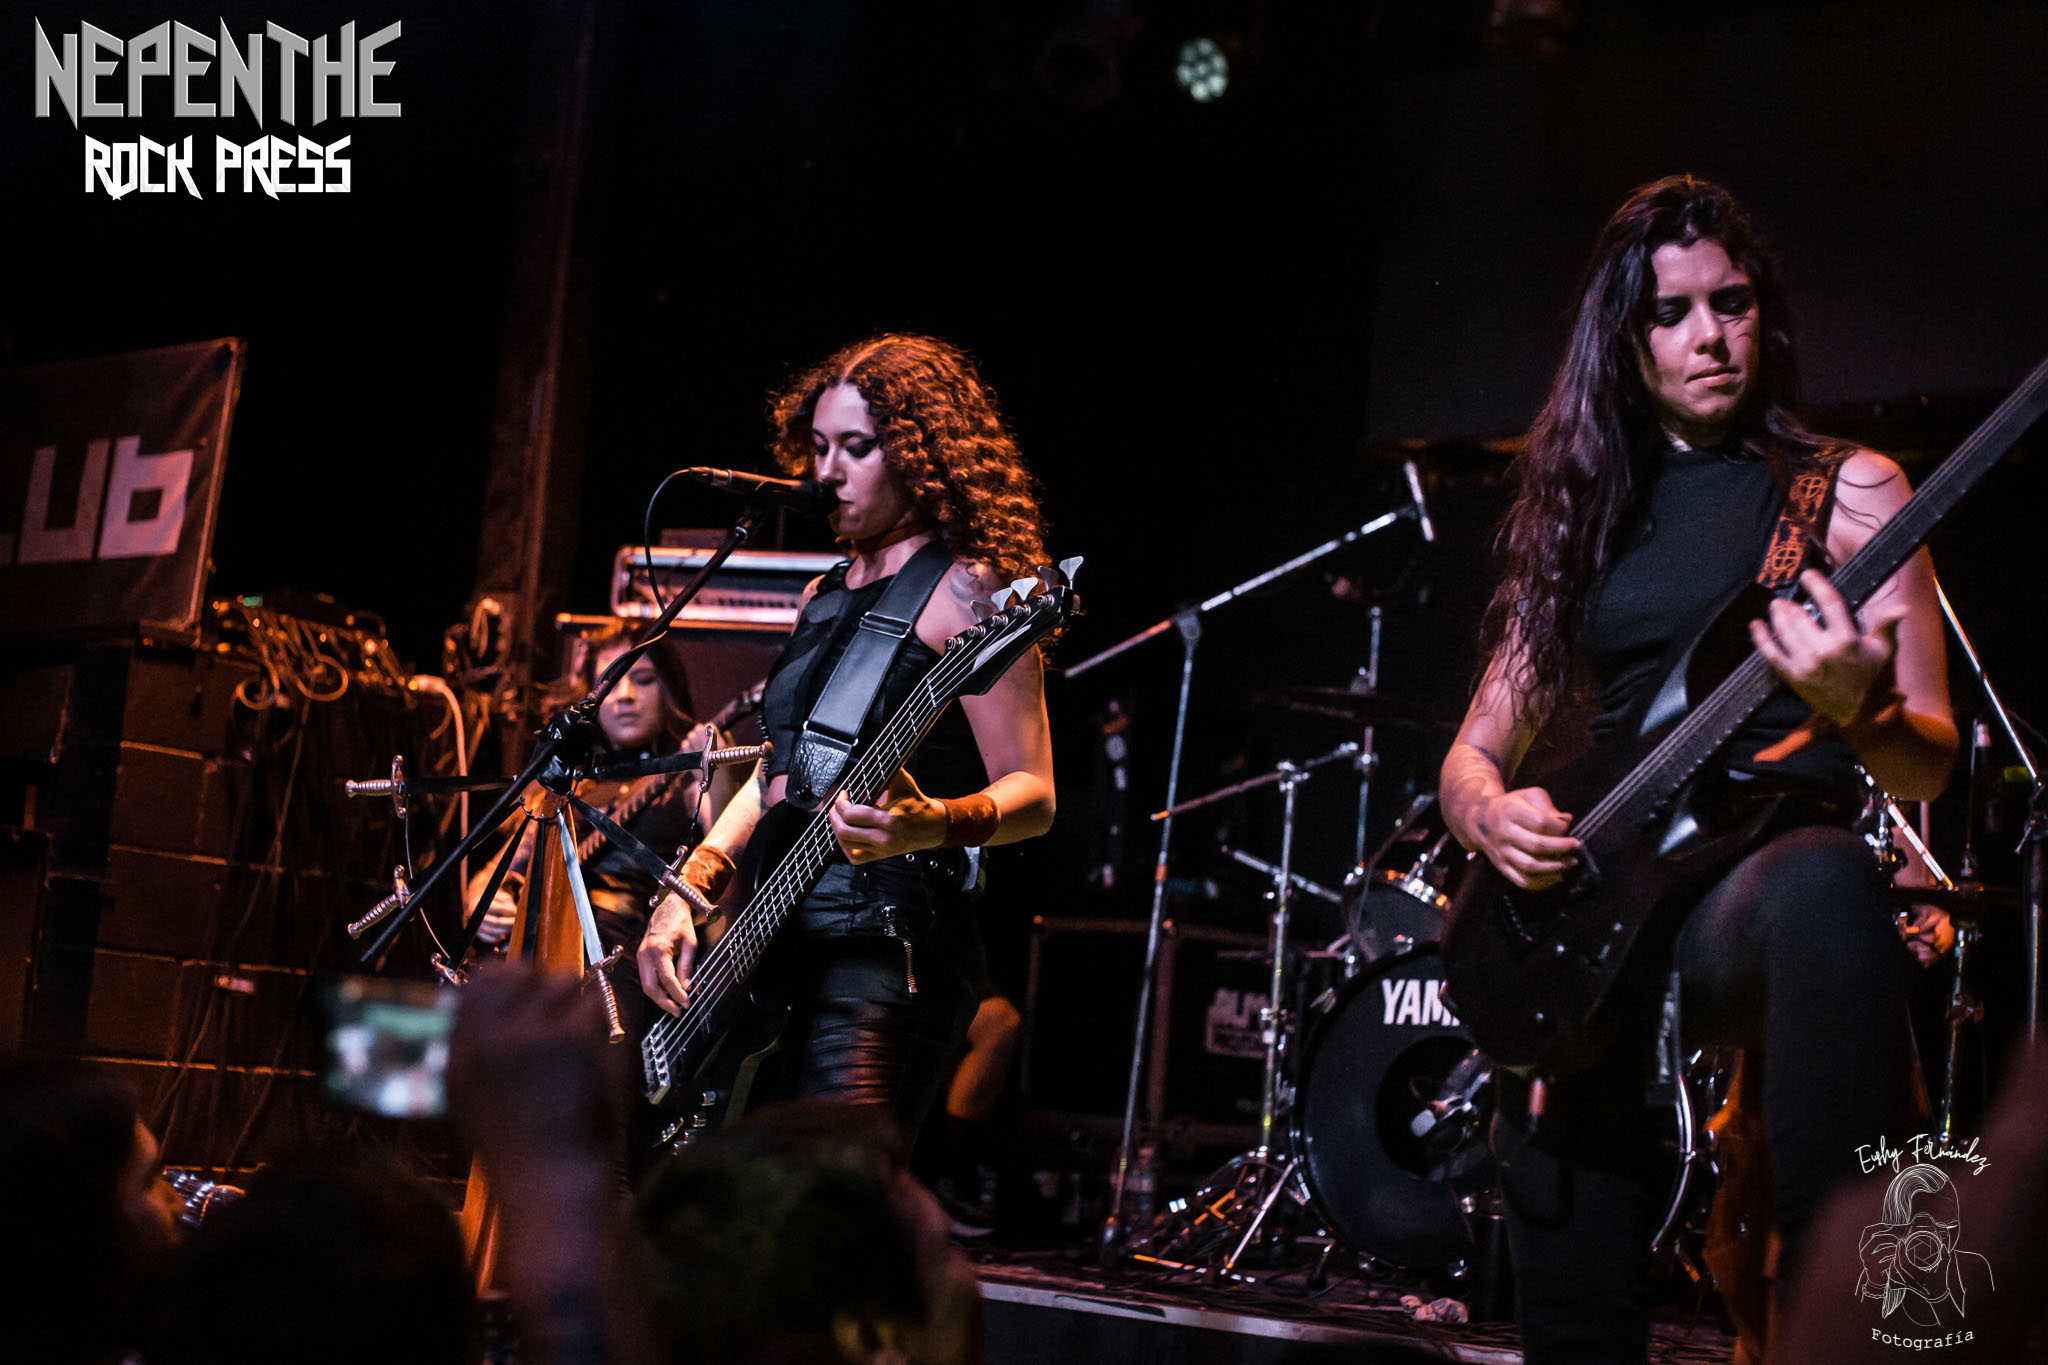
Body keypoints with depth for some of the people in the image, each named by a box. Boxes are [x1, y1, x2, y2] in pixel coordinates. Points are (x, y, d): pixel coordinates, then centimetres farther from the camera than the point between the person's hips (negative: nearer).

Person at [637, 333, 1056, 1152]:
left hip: (886, 950, -8)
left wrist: (934, 825, -31)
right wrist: (689, 886, 12)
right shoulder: (825, 597, 19)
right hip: (776, 947, 8)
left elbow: (1033, 796, -12)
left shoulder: (962, 591, -6)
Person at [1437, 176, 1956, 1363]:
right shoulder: (1584, 512, 18)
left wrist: (1858, 710, -23)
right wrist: (1495, 811, -7)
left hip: (1761, 881, -4)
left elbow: (1928, 768, 1)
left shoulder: (1847, 491, 8)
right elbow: (1474, 751, 18)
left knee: (1828, 878, -42)